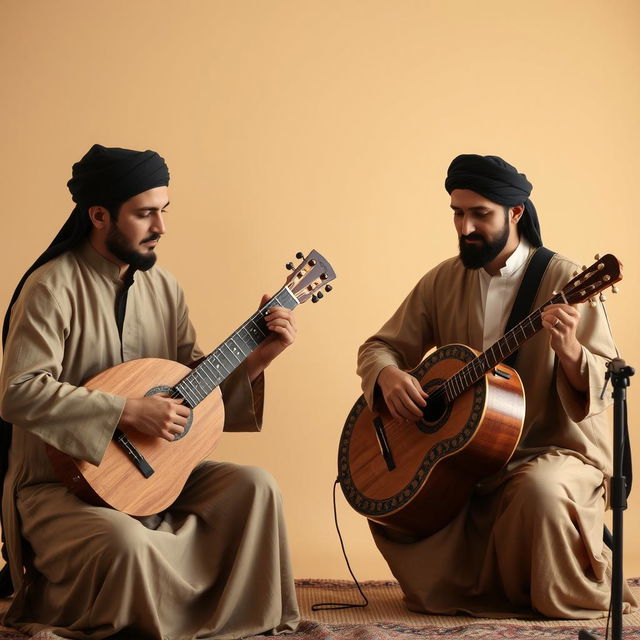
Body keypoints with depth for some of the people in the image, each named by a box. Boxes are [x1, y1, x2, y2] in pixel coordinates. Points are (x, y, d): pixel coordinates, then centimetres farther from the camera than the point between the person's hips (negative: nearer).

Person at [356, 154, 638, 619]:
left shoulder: (564, 280, -9)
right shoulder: (443, 282, 5)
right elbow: (381, 346, 10)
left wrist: (570, 352, -36)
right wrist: (388, 375, -15)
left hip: (556, 449, -5)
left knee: (540, 490, -36)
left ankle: (575, 596, -2)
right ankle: (490, 588, 7)